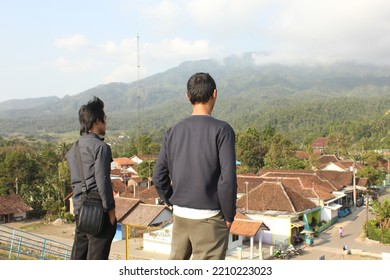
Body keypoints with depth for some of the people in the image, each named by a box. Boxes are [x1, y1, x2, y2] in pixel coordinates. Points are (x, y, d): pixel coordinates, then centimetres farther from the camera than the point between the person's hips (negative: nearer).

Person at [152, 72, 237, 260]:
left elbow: (159, 178, 3)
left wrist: (174, 203, 15)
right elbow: (227, 179, -17)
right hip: (209, 217, -5)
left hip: (179, 216, 5)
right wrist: (229, 216, -5)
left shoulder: (173, 132, 3)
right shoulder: (221, 130, -12)